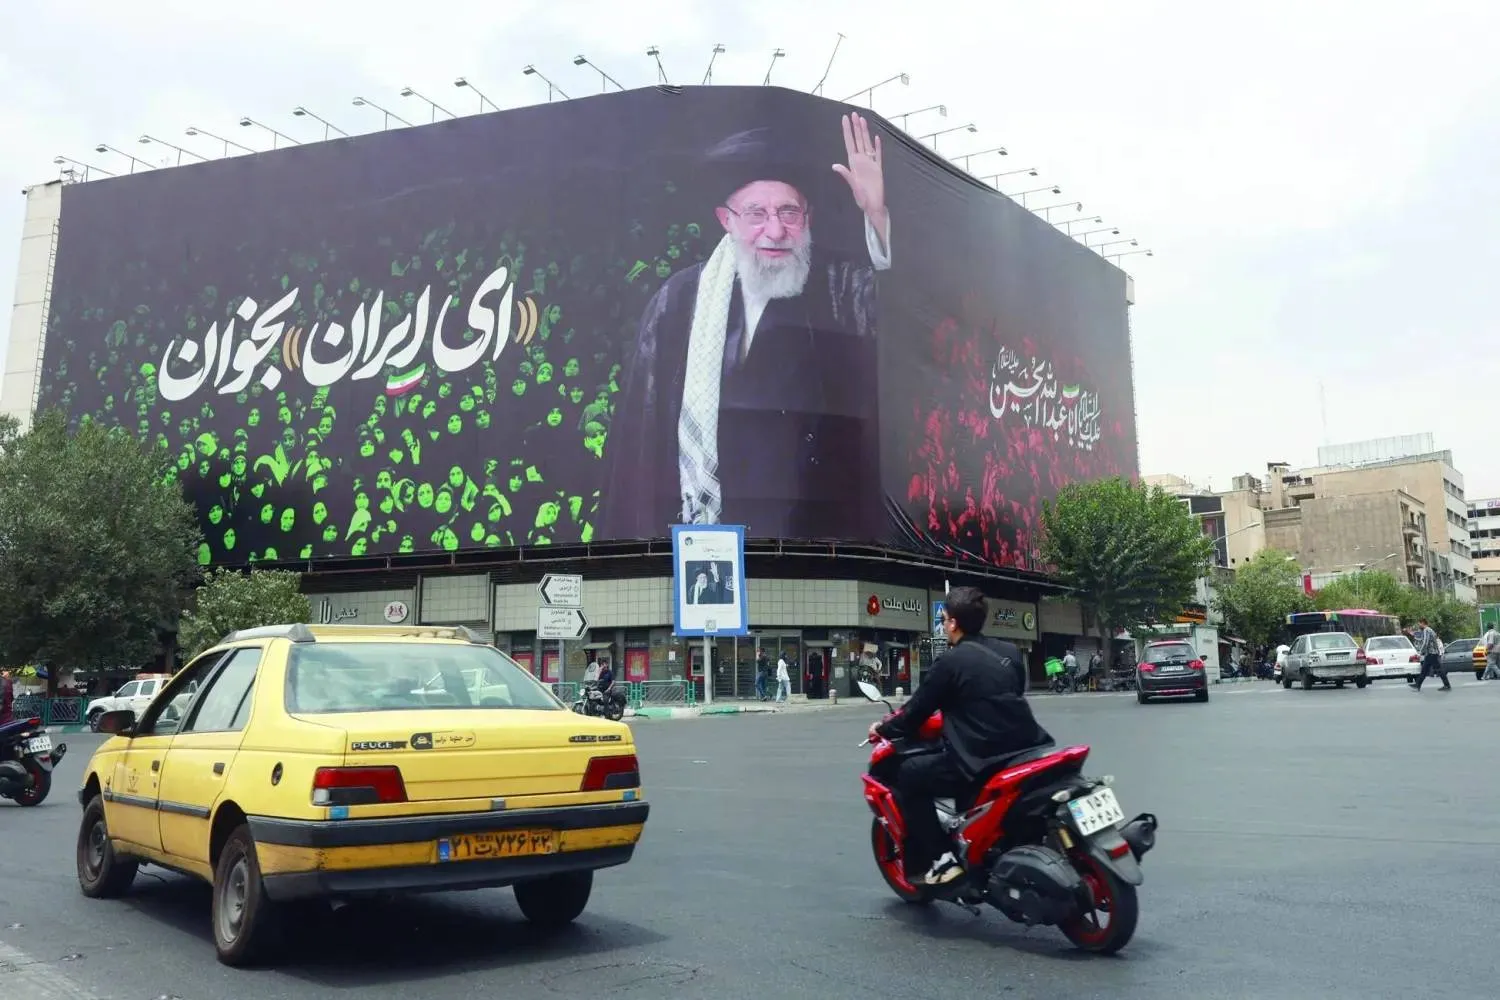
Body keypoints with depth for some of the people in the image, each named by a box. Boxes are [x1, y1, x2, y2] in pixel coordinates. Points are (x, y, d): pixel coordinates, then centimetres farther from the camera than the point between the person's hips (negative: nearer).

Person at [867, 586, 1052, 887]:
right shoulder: (1011, 652, 13)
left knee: (909, 775, 9)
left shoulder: (950, 661, -6)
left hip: (981, 761, -7)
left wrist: (883, 729, 20)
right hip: (1026, 749, 8)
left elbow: (916, 711, 1)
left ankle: (939, 861, 2)